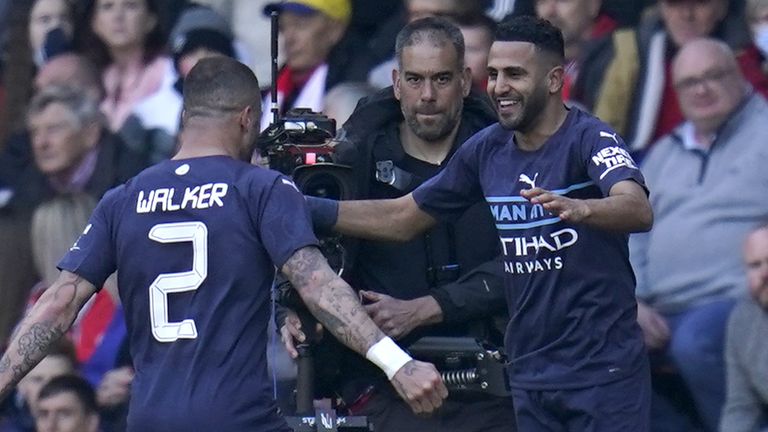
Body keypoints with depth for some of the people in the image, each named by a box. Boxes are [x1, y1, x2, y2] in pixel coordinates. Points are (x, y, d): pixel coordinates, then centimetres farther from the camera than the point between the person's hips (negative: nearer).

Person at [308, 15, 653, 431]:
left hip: (603, 369, -6)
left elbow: (639, 211, -30)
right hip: (530, 372, 6)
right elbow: (399, 219, 17)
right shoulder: (487, 150, 8)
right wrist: (303, 208, 7)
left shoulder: (588, 139, -11)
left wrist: (579, 209, -51)